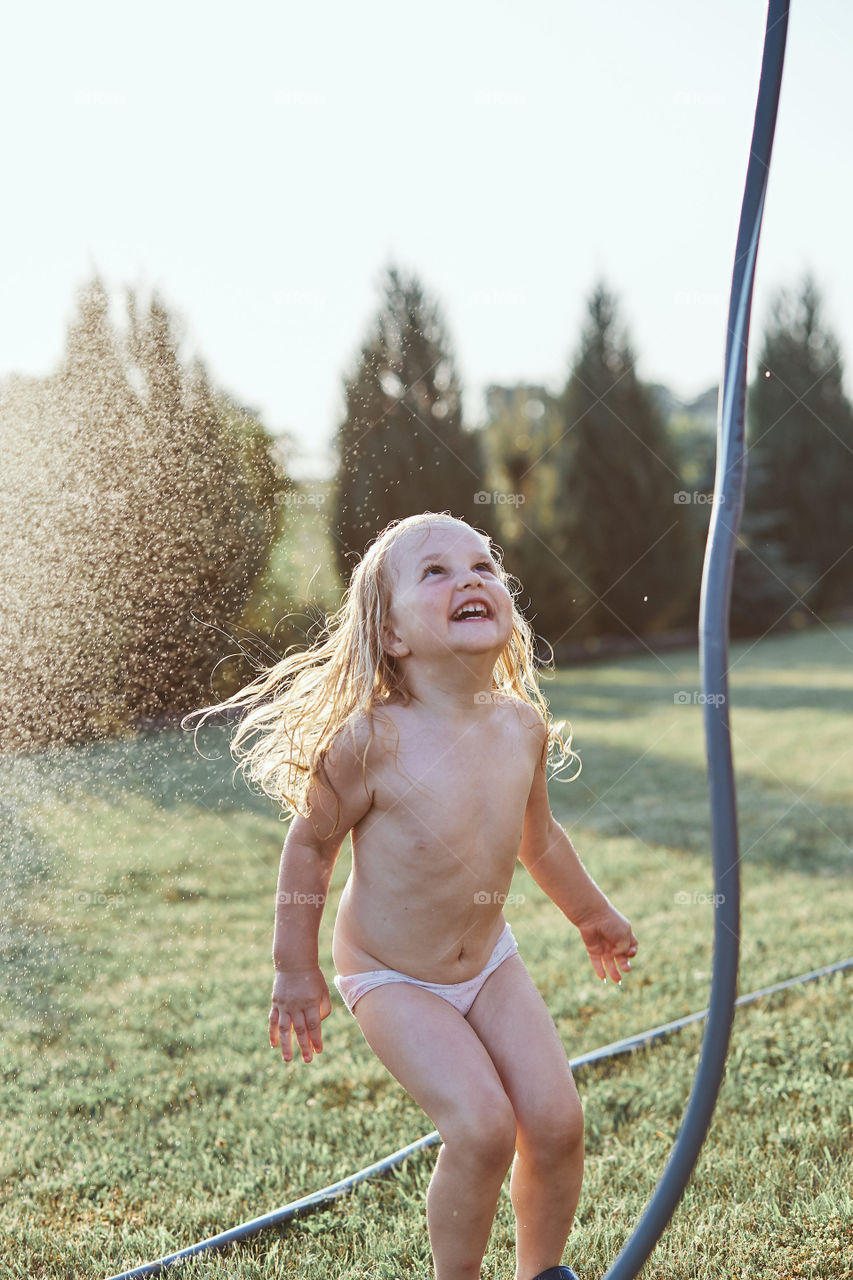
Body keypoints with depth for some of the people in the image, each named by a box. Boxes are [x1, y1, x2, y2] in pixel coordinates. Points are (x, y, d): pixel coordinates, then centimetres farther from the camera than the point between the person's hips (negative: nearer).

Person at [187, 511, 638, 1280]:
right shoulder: (370, 742, -24)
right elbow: (311, 844, -10)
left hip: (490, 962, 5)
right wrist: (295, 969, -4)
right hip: (391, 979, -5)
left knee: (557, 1121, -1)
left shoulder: (524, 729, -8)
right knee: (481, 1125, -18)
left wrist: (591, 913, 25)